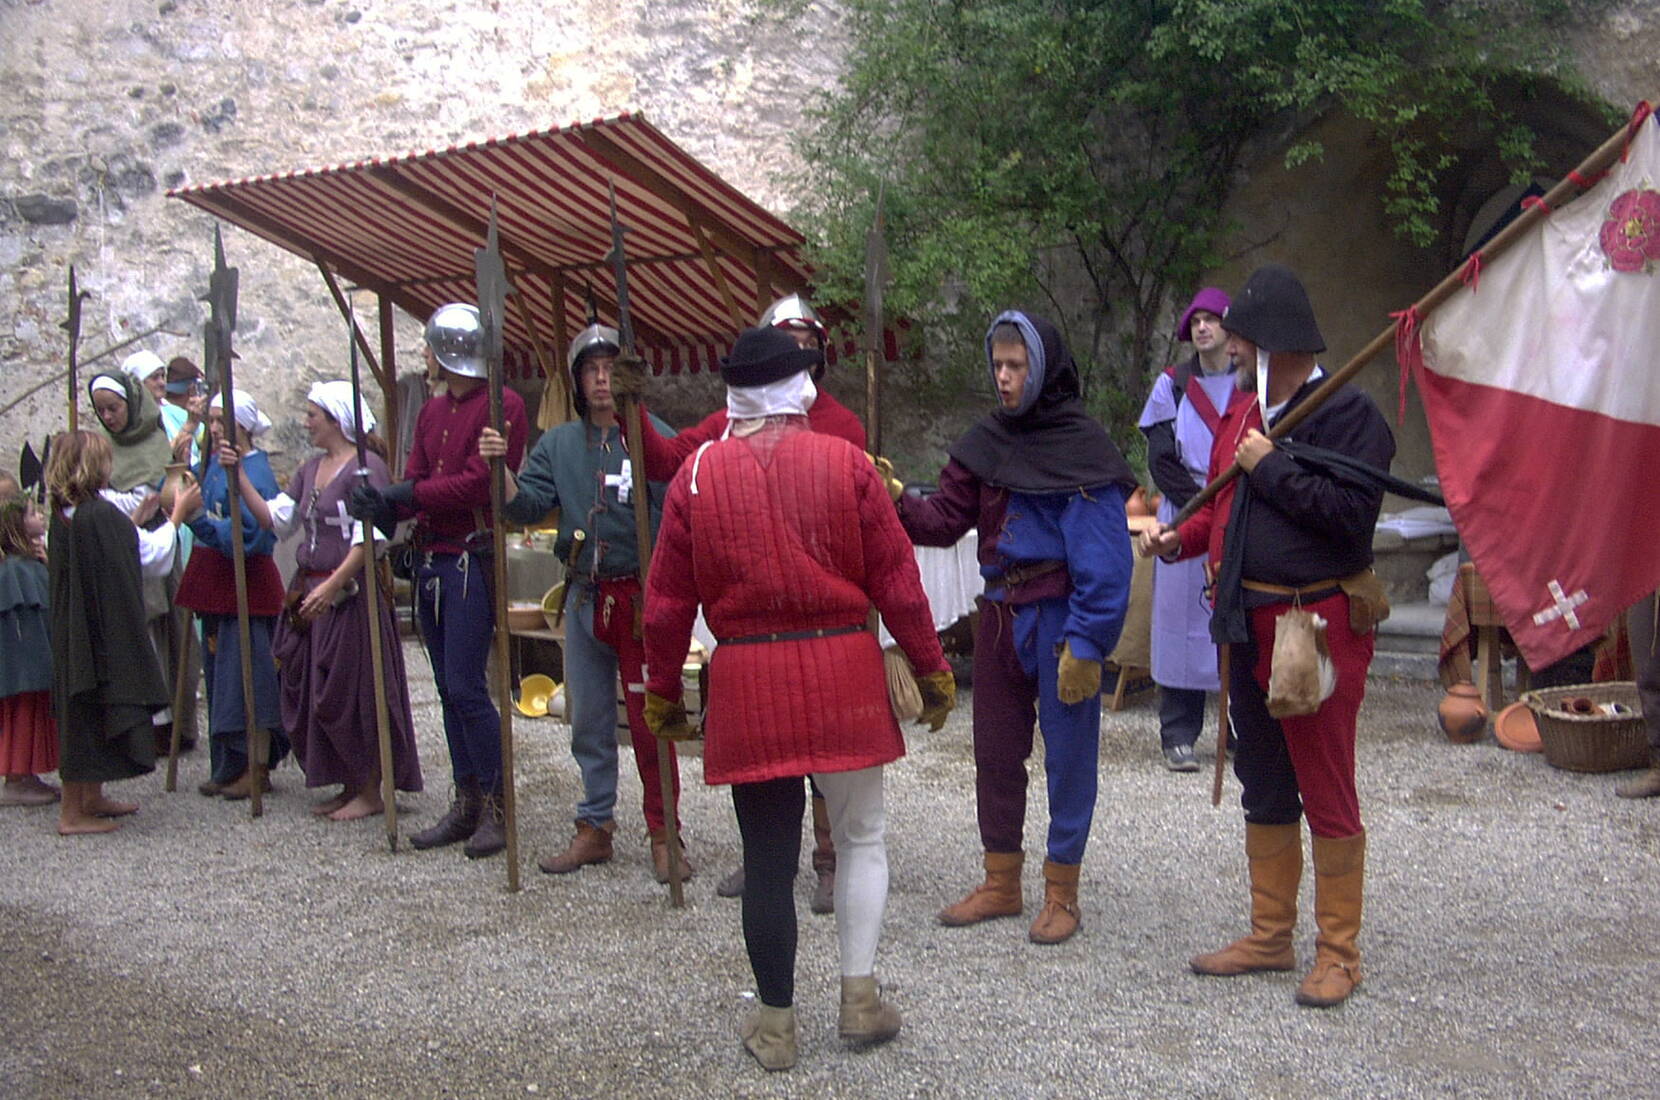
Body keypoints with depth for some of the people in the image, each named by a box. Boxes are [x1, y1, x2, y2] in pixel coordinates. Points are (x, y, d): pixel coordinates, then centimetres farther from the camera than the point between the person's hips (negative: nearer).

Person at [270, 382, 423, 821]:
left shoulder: (367, 467, -12)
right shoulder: (310, 470, 15)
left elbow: (368, 537, -19)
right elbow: (277, 520, 14)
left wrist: (332, 585, -25)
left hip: (351, 595, -9)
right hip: (311, 594, 9)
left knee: (352, 694, -2)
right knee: (310, 695, 11)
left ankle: (371, 792, 10)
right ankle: (349, 786, 23)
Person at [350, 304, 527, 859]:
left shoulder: (502, 405, -9)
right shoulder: (432, 411, 17)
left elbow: (478, 481, -18)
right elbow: (415, 481, 11)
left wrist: (405, 495, -14)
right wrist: (383, 506, -10)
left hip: (473, 558, -8)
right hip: (430, 559, 9)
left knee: (465, 687, -9)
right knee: (449, 687, 11)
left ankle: (497, 807, 2)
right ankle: (466, 804, 20)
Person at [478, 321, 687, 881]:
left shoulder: (654, 436, -5)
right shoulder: (558, 444, 10)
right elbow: (527, 507, 2)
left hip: (643, 595, -5)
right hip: (584, 597, 5)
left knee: (650, 720, 1)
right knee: (588, 720, 13)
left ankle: (663, 834, 12)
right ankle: (594, 828, 26)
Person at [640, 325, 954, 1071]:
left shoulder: (696, 475, 1)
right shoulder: (845, 463, -2)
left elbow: (668, 601, 3)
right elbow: (895, 577, -1)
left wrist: (662, 691, 15)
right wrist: (932, 669, 9)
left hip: (746, 685, 1)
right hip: (844, 673, 0)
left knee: (767, 856, 8)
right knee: (862, 836, 17)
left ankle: (776, 1022, 18)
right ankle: (860, 995, 17)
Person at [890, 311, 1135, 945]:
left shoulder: (1081, 446, -11)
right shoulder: (987, 442, 8)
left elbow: (1102, 558, -14)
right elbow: (946, 520, 4)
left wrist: (1086, 643, -17)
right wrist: (898, 502, -15)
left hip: (1059, 617, -6)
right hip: (1001, 614, 7)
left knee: (1067, 751, 4)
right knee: (996, 750, 13)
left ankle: (1062, 892, 18)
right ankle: (1001, 883, 28)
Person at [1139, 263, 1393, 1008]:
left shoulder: (1348, 415, -13)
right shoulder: (1241, 416, 11)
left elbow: (1353, 513, -25)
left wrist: (1272, 467, -19)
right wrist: (1182, 537, 3)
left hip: (1320, 625, -8)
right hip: (1248, 624, 8)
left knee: (1326, 792, 1)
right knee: (1263, 790, 16)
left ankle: (1339, 954, 15)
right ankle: (1270, 937, 29)